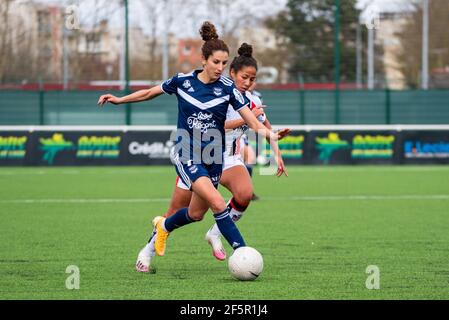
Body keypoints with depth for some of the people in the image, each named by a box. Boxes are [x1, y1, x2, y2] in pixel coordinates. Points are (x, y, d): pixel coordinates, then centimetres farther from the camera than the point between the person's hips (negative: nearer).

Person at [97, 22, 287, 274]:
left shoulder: (228, 88, -7)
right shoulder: (182, 81, -6)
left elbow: (254, 122, -11)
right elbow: (151, 93, 13)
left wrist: (272, 139, -27)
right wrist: (119, 100, 16)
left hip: (213, 158, 3)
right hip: (187, 155, -3)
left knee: (196, 214, 12)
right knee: (217, 203, -22)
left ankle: (164, 226, 44)